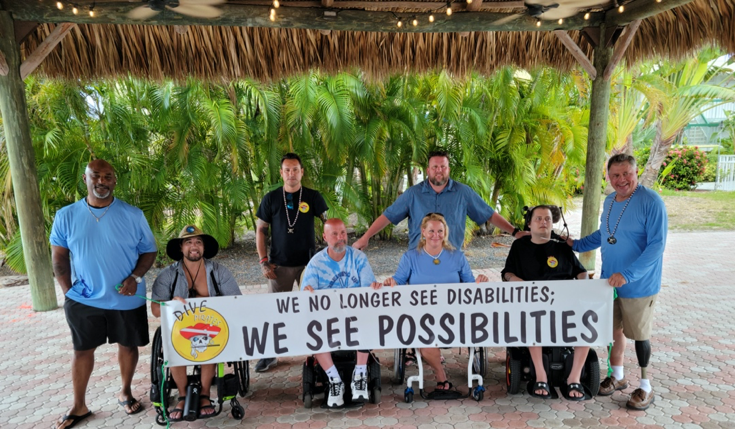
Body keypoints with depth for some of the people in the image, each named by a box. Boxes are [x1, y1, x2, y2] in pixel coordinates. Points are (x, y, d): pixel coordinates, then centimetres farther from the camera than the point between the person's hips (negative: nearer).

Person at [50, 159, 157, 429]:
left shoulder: (133, 215, -7)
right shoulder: (66, 216, -3)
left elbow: (148, 250, -2)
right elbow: (59, 256, 4)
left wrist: (135, 277, -17)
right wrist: (67, 291, -2)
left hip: (127, 300, 0)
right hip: (83, 300, 1)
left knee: (128, 345, 13)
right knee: (82, 350, 13)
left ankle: (125, 393, 35)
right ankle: (79, 407, 30)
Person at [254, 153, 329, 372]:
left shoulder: (313, 197, -1)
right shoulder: (271, 198, 1)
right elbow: (260, 230, 3)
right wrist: (263, 261, -4)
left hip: (308, 262, 0)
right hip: (279, 264, 1)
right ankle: (270, 354, 21)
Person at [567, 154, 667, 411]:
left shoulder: (651, 202, -18)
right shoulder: (609, 201, 4)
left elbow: (656, 245, -22)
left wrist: (627, 274, -28)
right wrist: (576, 245, 17)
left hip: (638, 285, -6)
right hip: (609, 281, 6)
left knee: (639, 334, 7)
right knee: (613, 330, 15)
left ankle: (645, 387, 25)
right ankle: (617, 376, 34)